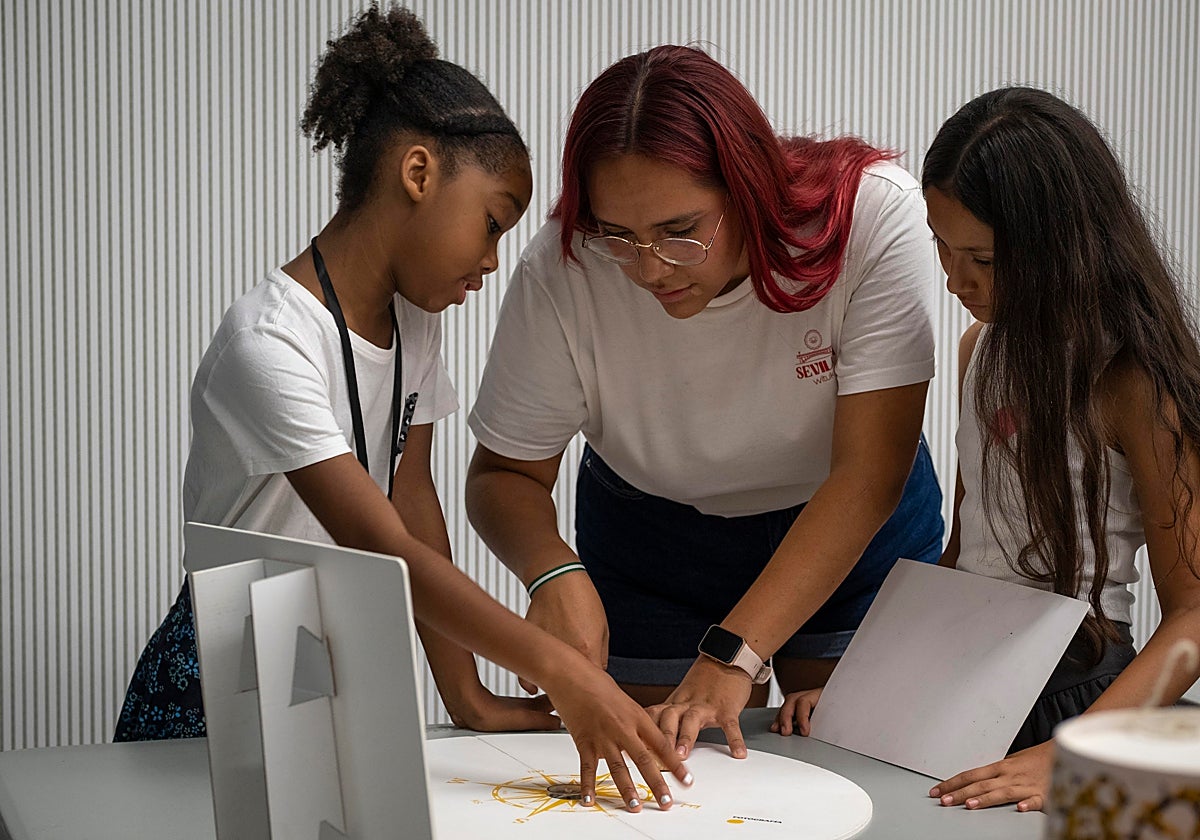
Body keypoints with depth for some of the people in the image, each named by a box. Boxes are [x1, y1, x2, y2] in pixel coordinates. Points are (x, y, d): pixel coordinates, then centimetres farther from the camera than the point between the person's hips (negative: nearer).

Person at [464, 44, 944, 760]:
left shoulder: (875, 212, -31)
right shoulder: (561, 270, -27)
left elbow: (867, 476, -31)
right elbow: (503, 474, -15)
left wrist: (734, 656, -37)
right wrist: (554, 572, -38)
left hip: (853, 534, 0)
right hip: (654, 545, 1)